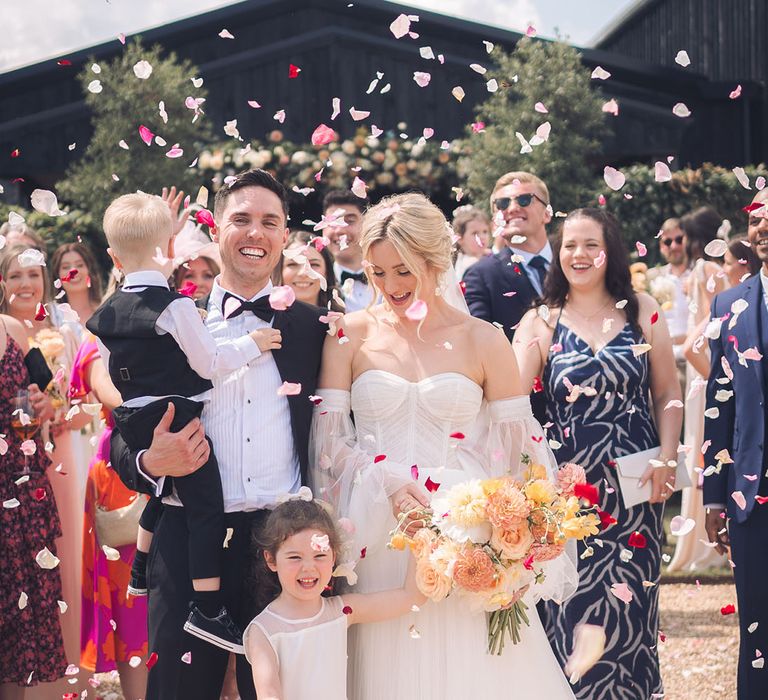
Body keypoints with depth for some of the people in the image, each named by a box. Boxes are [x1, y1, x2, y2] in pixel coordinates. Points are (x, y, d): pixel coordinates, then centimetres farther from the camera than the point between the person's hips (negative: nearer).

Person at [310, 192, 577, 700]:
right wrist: (387, 481, -15)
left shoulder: (483, 342, 2)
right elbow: (328, 437, 2)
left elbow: (518, 447, 4)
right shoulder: (351, 336, 5)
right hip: (379, 536, 1)